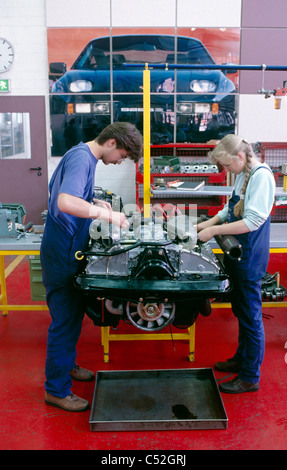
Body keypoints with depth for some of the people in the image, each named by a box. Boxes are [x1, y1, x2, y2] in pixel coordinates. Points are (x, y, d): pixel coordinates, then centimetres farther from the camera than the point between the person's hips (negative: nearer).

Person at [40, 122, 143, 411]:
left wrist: (95, 202, 8)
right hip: (62, 253, -10)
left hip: (69, 249, 10)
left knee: (73, 313, 22)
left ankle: (66, 365, 41)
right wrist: (107, 214, -27)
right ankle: (56, 390, 16)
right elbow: (65, 202, -36)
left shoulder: (83, 155, 11)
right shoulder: (81, 158, -20)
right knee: (64, 320, 0)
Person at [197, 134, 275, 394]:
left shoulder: (262, 176, -19)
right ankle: (242, 359, 39)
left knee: (250, 315, 2)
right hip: (237, 255, 9)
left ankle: (250, 377, 16)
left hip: (250, 258, -9)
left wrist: (214, 231, -22)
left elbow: (253, 221, -25)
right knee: (240, 311, 21)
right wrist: (208, 223, 4)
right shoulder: (243, 175, 10)